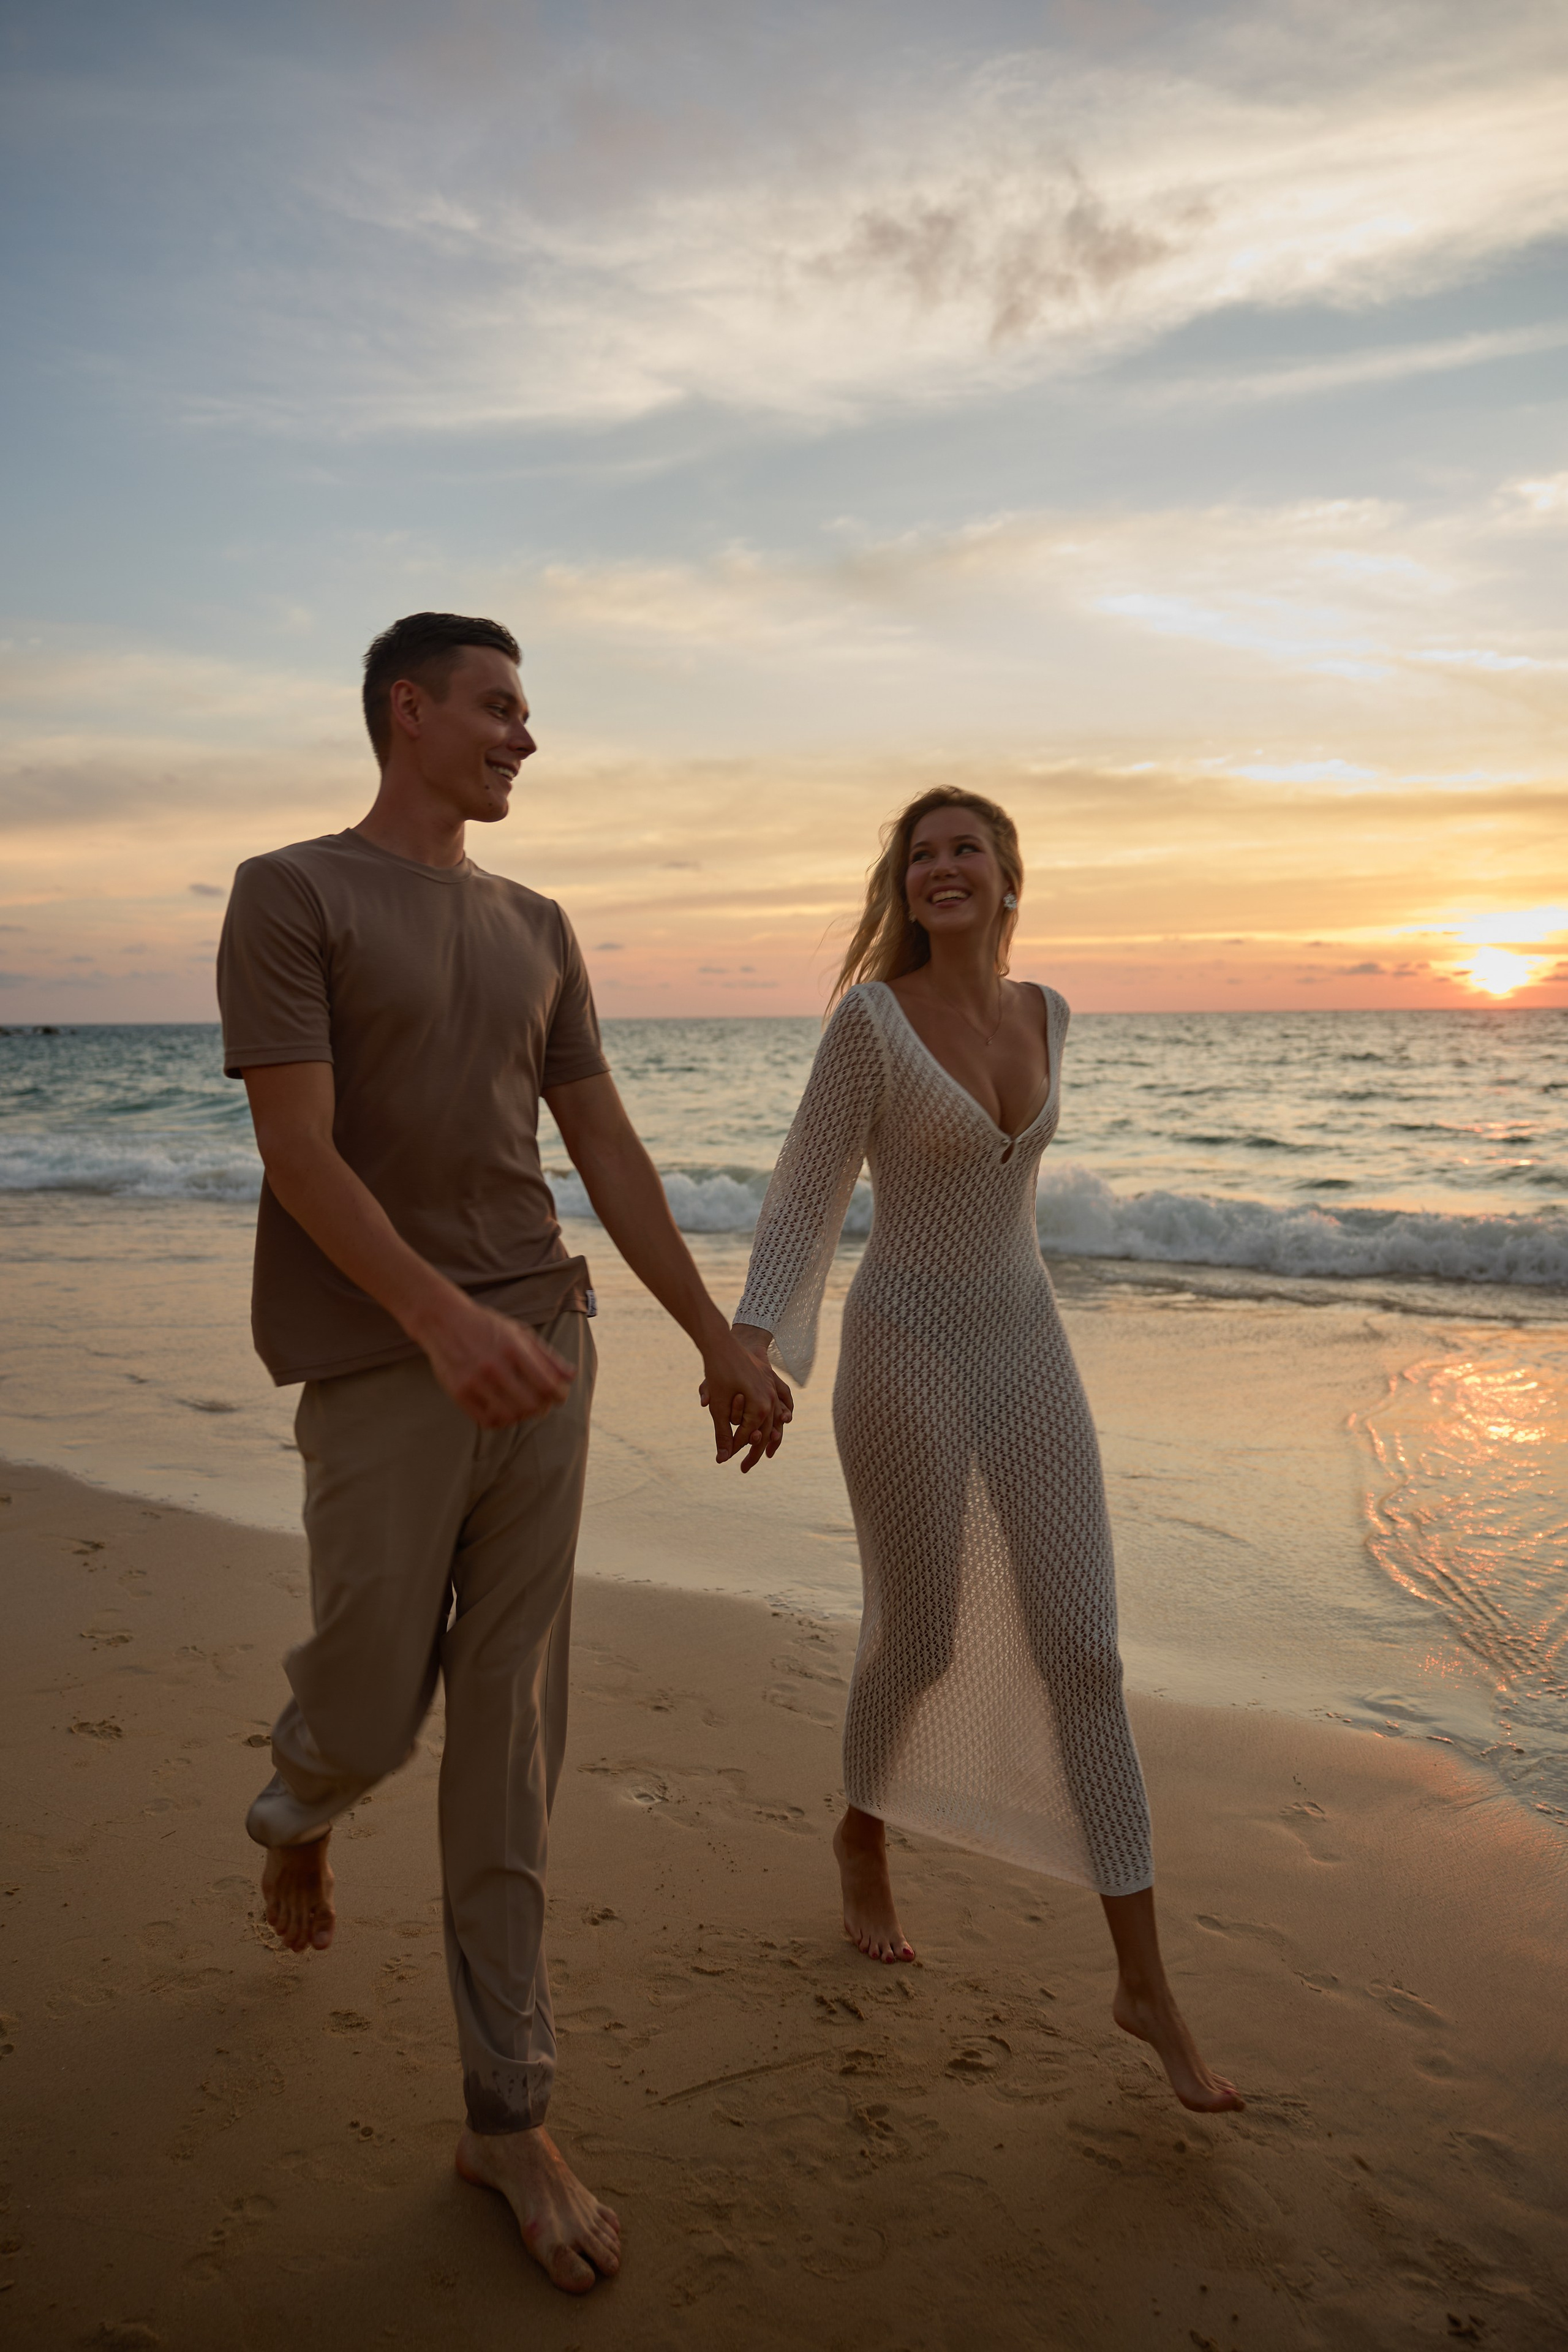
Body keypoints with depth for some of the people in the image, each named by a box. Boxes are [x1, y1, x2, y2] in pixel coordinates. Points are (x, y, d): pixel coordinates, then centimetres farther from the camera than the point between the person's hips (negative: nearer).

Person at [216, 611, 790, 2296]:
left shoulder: (537, 931, 15)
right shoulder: (292, 896, -2)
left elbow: (606, 1149, 14)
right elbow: (299, 1151, -13)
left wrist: (720, 1341, 10)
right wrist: (443, 1315, -26)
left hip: (542, 1353, 5)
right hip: (383, 1373, -4)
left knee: (510, 1746, 7)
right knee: (370, 1712, 8)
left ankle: (508, 2116, 19)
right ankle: (294, 1815, 46)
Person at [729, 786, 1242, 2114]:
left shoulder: (1045, 1015, 7)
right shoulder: (870, 1017, -11)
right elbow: (807, 1198, -10)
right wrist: (752, 1353, -24)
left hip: (1029, 1357, 5)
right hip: (904, 1359, -4)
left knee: (1082, 1655, 1)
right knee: (921, 1642, 8)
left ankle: (1145, 1984, 11)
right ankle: (864, 1835, 42)